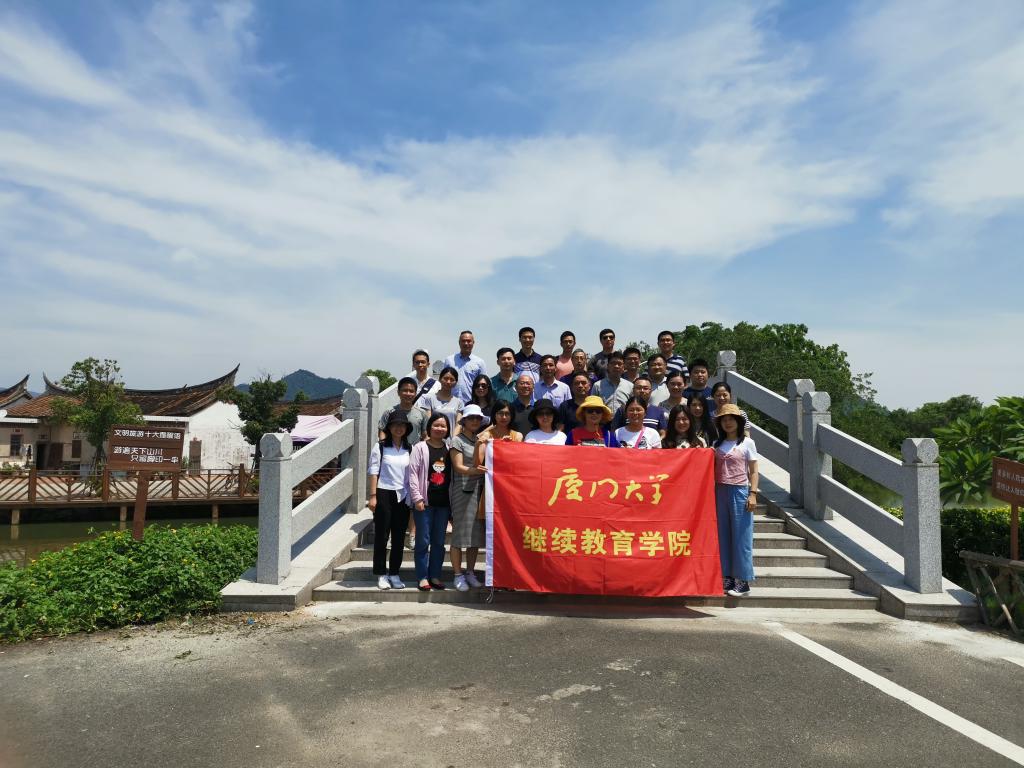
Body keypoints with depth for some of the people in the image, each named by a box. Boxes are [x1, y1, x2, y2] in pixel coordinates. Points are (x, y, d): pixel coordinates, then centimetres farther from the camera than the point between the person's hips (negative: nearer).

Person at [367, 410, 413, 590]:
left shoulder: (409, 449, 9)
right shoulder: (380, 447, -1)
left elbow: (411, 474, 9)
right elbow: (374, 471, -3)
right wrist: (373, 496, -9)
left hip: (402, 496, 3)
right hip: (384, 494, -3)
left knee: (399, 537, 6)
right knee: (381, 536, 2)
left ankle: (394, 574, 16)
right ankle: (382, 575, 12)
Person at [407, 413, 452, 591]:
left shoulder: (449, 449, 8)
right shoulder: (420, 448, -2)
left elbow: (453, 475, 12)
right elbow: (413, 473, -6)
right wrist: (417, 498, -11)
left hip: (443, 502, 4)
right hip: (425, 502, -4)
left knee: (439, 541, 9)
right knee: (423, 541, 1)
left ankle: (435, 576, 19)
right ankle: (422, 577, 9)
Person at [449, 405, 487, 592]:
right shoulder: (457, 440, 0)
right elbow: (458, 466, -9)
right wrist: (473, 470, -28)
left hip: (480, 490, 5)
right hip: (463, 490, -5)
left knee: (476, 533, 7)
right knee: (460, 534, -3)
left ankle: (470, 572, 19)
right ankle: (458, 575, 6)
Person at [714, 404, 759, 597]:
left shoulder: (747, 443, 1)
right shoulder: (717, 444, 12)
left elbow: (753, 471, 0)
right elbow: (713, 470, 12)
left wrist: (753, 494, -10)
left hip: (740, 492, -4)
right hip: (720, 492, 4)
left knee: (741, 536, -2)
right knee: (723, 536, 6)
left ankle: (743, 581, 5)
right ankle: (727, 577, 14)